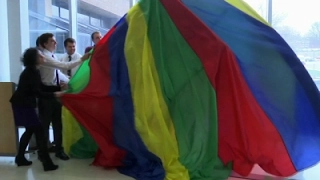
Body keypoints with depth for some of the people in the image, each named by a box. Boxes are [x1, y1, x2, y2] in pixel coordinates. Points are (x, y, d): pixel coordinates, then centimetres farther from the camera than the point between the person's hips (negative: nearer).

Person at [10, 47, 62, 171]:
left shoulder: (33, 71, 11)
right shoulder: (31, 72, -18)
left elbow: (40, 87, 15)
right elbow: (37, 93, -22)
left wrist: (57, 88, 10)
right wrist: (54, 95, -21)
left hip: (23, 104, 10)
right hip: (23, 105, -10)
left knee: (30, 130, 17)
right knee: (39, 130, -8)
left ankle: (20, 158, 27)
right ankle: (47, 163, -8)